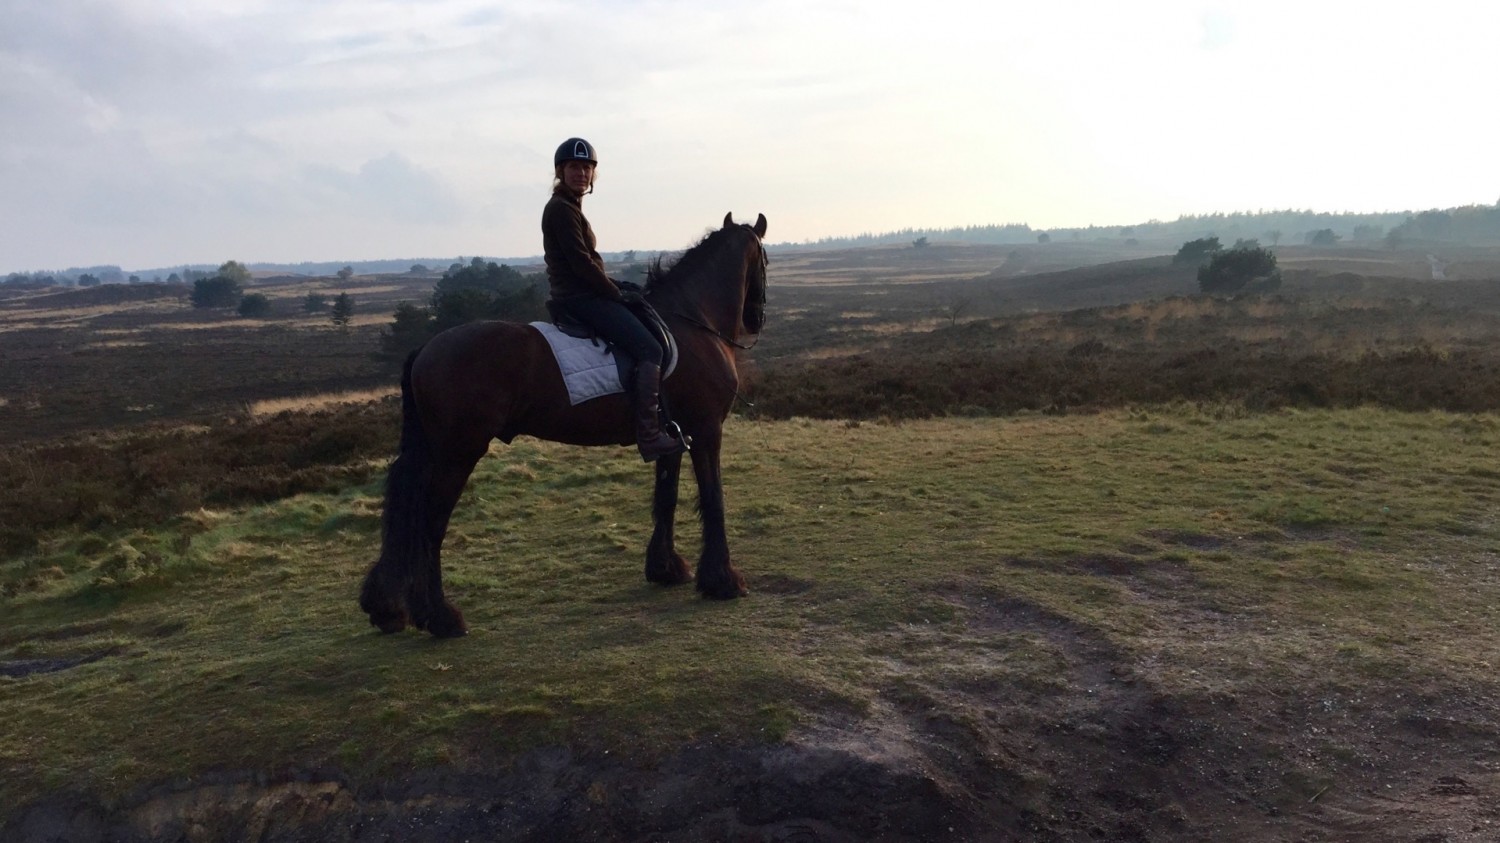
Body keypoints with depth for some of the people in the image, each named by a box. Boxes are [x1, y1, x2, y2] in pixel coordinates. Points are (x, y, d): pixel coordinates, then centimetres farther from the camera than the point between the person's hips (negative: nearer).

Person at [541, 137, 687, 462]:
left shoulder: (568, 208, 20)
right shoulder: (561, 209, -12)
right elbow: (582, 264, -19)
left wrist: (615, 289, 11)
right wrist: (616, 293, -12)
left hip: (582, 295, 11)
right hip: (580, 298, -11)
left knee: (650, 346, 21)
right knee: (650, 349, -19)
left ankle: (654, 425, 23)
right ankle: (649, 435, -23)